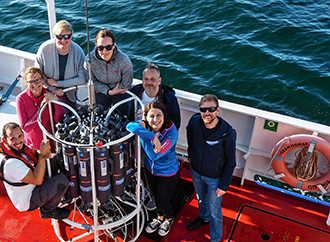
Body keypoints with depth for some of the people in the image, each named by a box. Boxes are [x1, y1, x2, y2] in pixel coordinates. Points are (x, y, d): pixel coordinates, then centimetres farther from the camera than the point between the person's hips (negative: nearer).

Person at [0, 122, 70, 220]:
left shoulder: (19, 146, -9)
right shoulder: (10, 162, -35)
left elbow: (34, 153, 10)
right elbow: (37, 180, -33)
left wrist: (44, 153, -13)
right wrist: (42, 155, -30)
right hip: (27, 202, -9)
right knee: (62, 181, -24)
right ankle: (47, 211, 0)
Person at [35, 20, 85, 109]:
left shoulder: (78, 52, -16)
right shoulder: (45, 48, -19)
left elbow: (82, 79, -14)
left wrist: (58, 83, -18)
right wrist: (53, 89, -17)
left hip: (68, 95, 1)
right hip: (47, 92, -1)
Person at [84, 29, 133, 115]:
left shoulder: (124, 60, -31)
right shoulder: (90, 59, -26)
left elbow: (126, 84, -16)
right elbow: (92, 81, -9)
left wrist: (101, 89, -10)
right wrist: (108, 91, -19)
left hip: (121, 93, -1)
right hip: (100, 93, 1)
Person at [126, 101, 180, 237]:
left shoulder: (171, 132, -32)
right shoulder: (146, 125, -19)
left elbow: (154, 155, -36)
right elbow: (130, 126, -40)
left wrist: (142, 133, -33)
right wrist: (152, 136, -47)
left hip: (168, 174, -5)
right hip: (150, 170, 5)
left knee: (162, 202, 14)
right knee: (156, 196, 28)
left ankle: (169, 218, 49)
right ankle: (160, 218, 57)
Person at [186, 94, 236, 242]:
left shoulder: (227, 133, -29)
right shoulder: (194, 122, -19)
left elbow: (230, 162, -17)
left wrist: (224, 185, -14)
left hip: (215, 178, -4)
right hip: (196, 172, 4)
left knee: (214, 211, 11)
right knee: (201, 199, 30)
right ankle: (204, 217, 61)